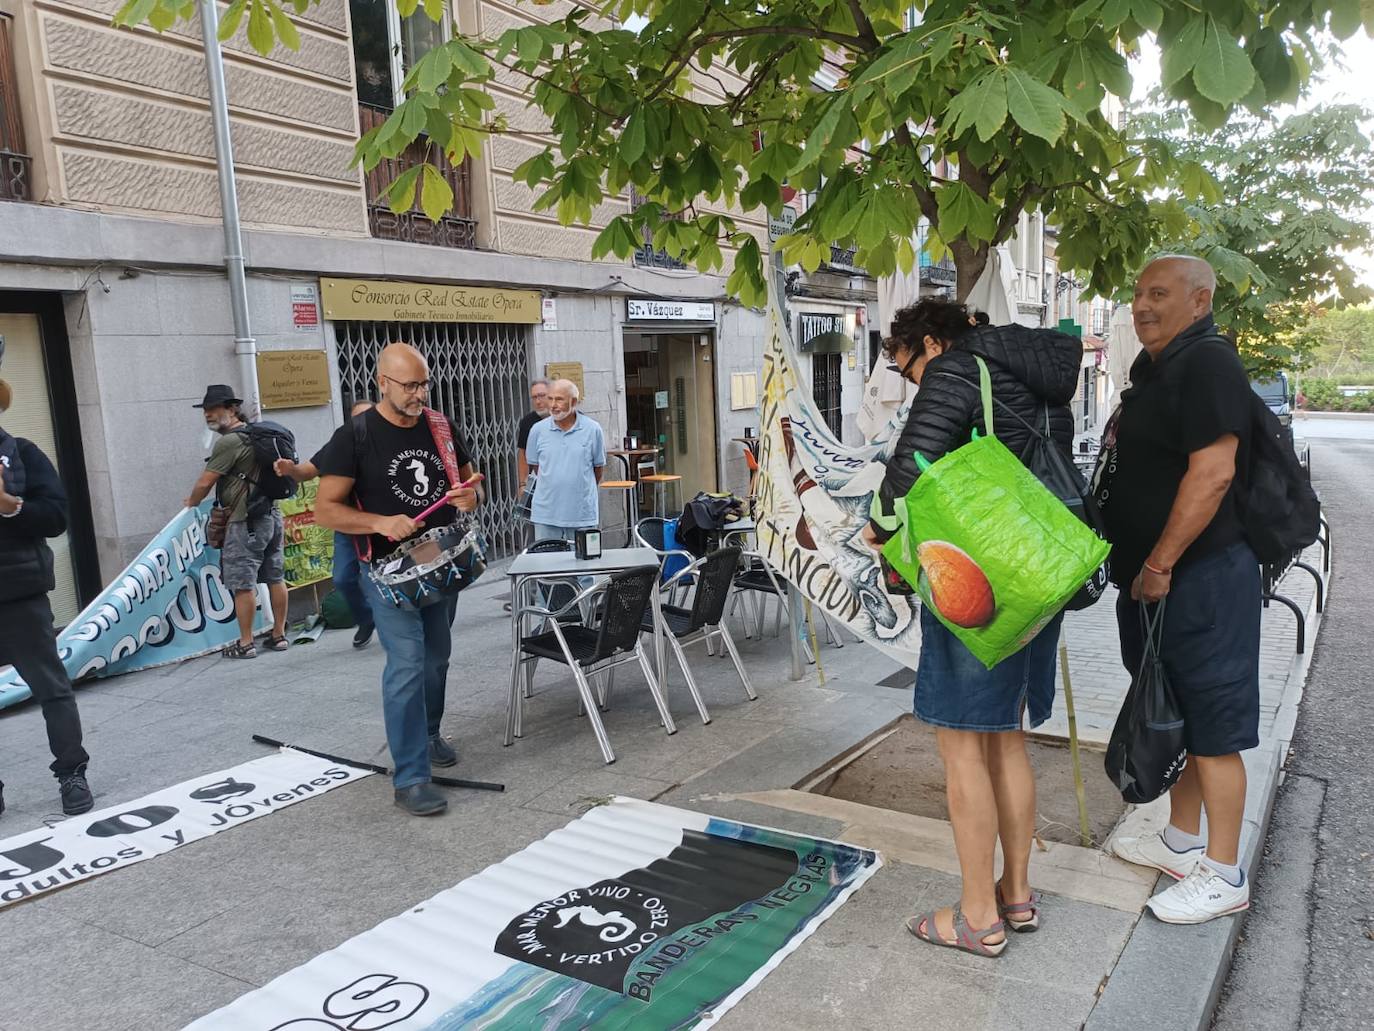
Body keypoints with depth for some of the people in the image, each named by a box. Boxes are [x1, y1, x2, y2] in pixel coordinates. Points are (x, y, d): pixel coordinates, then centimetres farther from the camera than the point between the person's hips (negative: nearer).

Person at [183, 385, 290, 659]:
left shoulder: (229, 441, -14)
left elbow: (204, 484, -11)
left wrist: (191, 502, 9)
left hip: (246, 521, -9)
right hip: (272, 515, 9)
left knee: (243, 583, -2)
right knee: (275, 578, 10)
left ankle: (245, 643, 2)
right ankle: (279, 635, 16)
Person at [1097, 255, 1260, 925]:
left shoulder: (1208, 364, -15)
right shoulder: (1153, 371, 15)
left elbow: (1213, 472, -25)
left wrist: (1160, 566, -22)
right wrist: (1136, 567, 19)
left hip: (1200, 580, -10)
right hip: (1153, 580, 10)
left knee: (1211, 729, 0)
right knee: (1174, 718, 19)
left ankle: (1223, 876, 12)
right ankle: (1183, 841, 34)